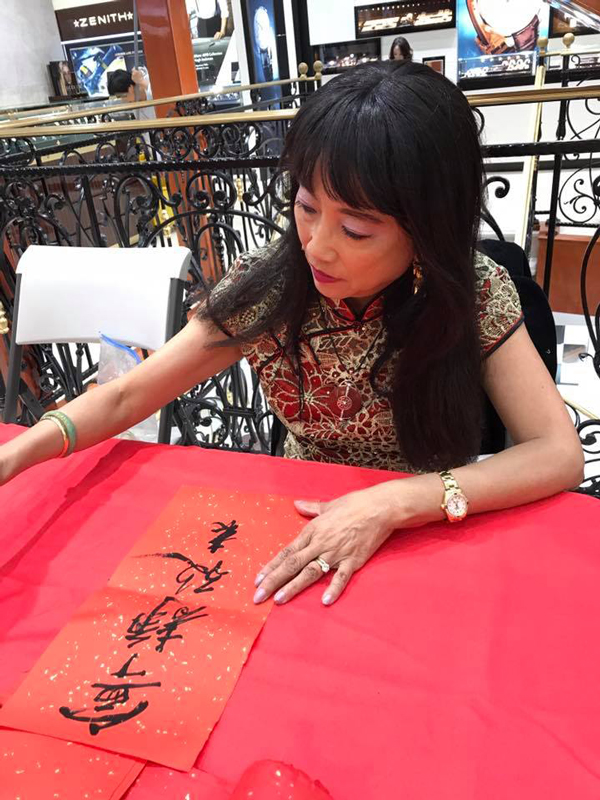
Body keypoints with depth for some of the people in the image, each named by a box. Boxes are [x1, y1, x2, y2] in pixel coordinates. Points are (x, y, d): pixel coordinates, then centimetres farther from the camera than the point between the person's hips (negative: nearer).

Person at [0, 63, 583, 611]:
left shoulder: (474, 294, -18)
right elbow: (126, 397, -9)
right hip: (304, 530, 1)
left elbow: (560, 454, -23)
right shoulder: (267, 287, -15)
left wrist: (394, 503, -35)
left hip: (433, 533, 0)